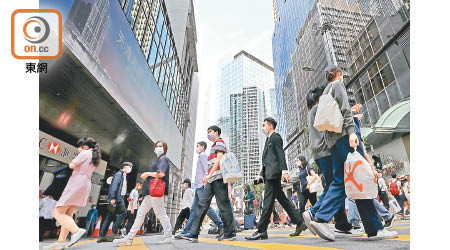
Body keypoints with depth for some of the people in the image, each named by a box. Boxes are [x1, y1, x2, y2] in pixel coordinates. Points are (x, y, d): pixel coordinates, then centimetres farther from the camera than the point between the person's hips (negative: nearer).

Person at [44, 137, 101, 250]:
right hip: (86, 185, 9)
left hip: (77, 183, -9)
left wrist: (71, 162, 10)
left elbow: (72, 165, -12)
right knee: (68, 214, 10)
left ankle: (77, 230, -22)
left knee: (58, 213, -8)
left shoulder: (85, 153, -3)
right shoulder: (94, 157, 22)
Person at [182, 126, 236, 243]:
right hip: (212, 180, 9)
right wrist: (208, 178, 21)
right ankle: (193, 233, 4)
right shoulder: (214, 145, 28)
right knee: (202, 203, 3)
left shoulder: (219, 142, 0)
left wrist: (209, 174, -20)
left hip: (218, 177, -9)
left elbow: (219, 159, -13)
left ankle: (230, 233, 6)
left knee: (223, 204, -4)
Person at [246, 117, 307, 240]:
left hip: (273, 173, -10)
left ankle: (261, 231, -6)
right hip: (269, 174, 10)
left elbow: (281, 154, -14)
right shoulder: (269, 139, 25)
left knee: (268, 202, -9)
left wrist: (284, 170, -23)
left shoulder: (275, 137, -2)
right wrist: (261, 174, 21)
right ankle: (299, 223, 19)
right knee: (283, 200, 12)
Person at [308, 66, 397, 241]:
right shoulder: (337, 84, 5)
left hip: (332, 138, 9)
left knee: (341, 181, 2)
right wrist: (351, 130, -19)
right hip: (343, 133, -9)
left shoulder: (326, 91, 30)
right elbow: (344, 109, -10)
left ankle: (320, 219, -6)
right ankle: (374, 229, -2)